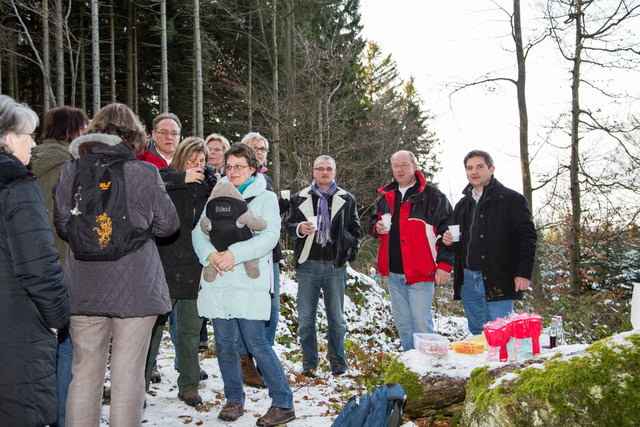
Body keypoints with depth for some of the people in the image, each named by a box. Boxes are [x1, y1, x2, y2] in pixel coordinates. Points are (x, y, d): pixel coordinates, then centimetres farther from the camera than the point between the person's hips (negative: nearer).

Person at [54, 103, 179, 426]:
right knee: (128, 374, 6)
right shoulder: (145, 173, -10)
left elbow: (63, 226, 9)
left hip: (85, 288, 3)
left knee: (85, 372, 13)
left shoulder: (70, 171, -2)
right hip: (135, 288, -3)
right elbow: (167, 225, 1)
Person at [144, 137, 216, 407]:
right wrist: (181, 178, -19)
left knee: (191, 332, 13)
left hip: (195, 271, 4)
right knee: (153, 328, 2)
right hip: (164, 269, -3)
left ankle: (188, 387, 26)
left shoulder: (209, 187, 9)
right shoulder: (166, 179, -3)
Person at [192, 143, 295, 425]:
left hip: (249, 283, -4)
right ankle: (234, 400, 23)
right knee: (225, 344, 8)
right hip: (217, 282, 4)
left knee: (256, 343, -6)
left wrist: (235, 254, -20)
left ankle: (283, 404, 3)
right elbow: (199, 231, 8)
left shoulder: (266, 198, 4)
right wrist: (209, 254, -13)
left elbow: (269, 236, -9)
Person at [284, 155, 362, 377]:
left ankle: (337, 361, 17)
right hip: (308, 264, 0)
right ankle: (309, 362, 14)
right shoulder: (300, 198, 10)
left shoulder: (347, 199, 11)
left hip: (335, 266, 0)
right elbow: (289, 225, 14)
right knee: (306, 318, 2)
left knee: (336, 318, 4)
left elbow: (355, 229, 15)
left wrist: (348, 252, 1)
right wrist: (299, 228, -8)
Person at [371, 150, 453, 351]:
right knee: (402, 323, 15)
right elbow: (374, 220, 27)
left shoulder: (432, 196, -6)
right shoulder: (385, 196, 13)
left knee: (422, 323, -6)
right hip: (393, 272, 7)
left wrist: (444, 264, -15)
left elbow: (447, 230, -8)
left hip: (420, 273, -6)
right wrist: (377, 227, 3)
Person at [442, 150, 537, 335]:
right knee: (476, 333, 13)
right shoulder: (463, 205, 18)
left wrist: (523, 272, -14)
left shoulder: (512, 200, -1)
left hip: (499, 281, -6)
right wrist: (449, 240, 4)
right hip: (468, 281, 6)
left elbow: (527, 236, -7)